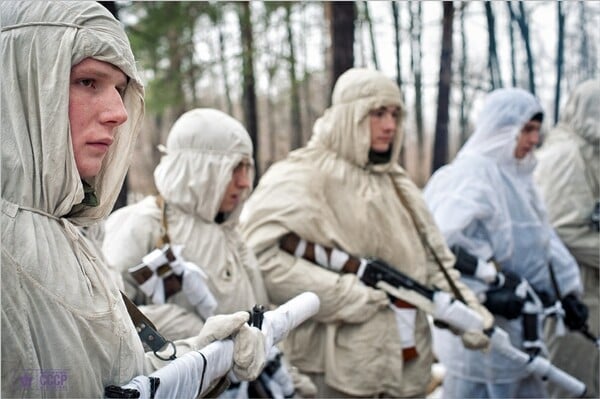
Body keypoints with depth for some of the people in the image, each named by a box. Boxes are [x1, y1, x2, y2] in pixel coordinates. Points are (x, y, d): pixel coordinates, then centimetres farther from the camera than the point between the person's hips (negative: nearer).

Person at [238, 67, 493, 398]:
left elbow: (431, 256, 16)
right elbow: (257, 253, -24)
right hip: (349, 356, -7)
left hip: (409, 355, 8)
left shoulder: (393, 180, 13)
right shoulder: (306, 175, -12)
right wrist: (351, 295, -20)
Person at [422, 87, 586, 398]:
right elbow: (446, 243, -26)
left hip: (516, 322, 9)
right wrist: (486, 291, -23)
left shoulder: (516, 175, 13)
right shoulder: (470, 174, -16)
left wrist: (567, 290, 9)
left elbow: (541, 238, 16)